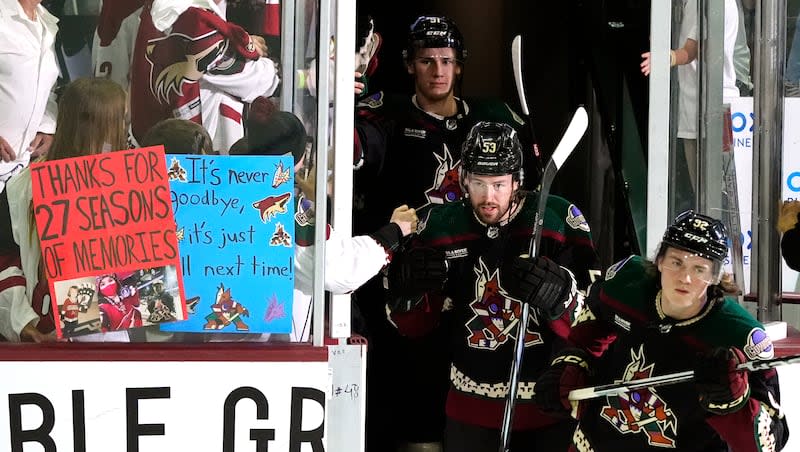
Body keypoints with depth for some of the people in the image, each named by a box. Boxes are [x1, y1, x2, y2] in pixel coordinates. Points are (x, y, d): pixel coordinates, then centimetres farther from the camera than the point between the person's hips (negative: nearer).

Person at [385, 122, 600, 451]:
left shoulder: (559, 220, -9)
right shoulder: (442, 228, 1)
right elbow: (415, 325, 8)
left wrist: (559, 294, -30)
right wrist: (407, 287, -13)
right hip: (472, 409, 3)